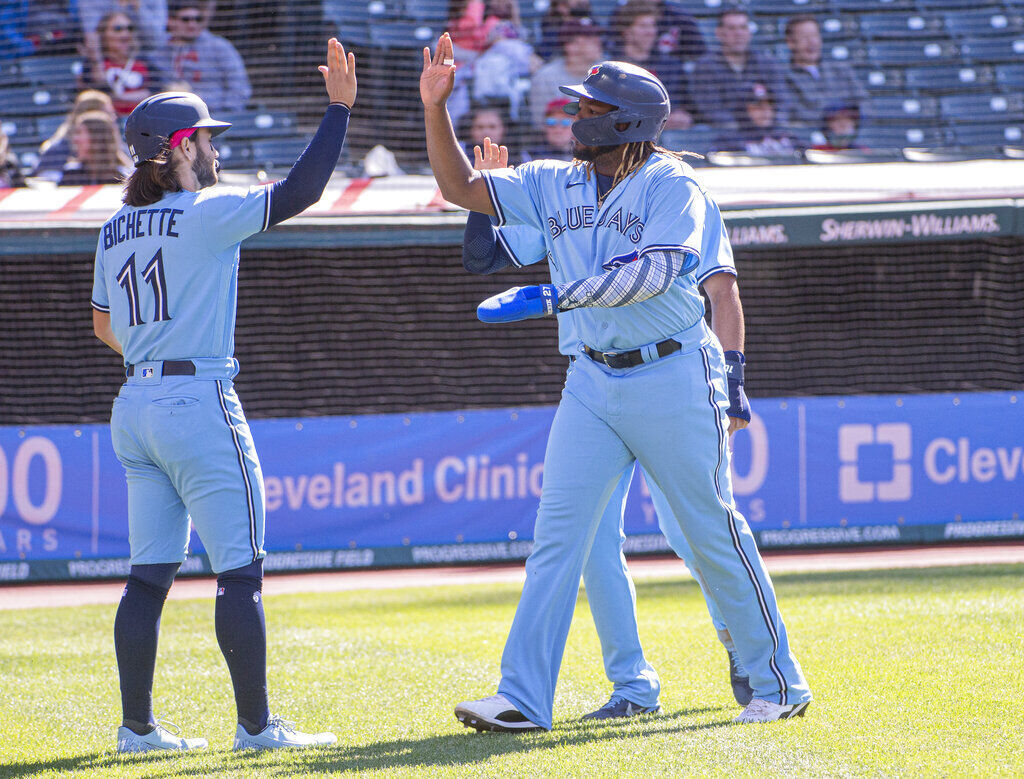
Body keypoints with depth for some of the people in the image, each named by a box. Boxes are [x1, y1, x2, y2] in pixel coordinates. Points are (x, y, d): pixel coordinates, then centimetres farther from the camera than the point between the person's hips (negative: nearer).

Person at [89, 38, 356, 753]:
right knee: (241, 570, -2)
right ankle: (256, 726, -3)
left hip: (134, 410, 8)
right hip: (200, 405, -8)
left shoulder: (116, 230, 11)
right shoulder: (207, 214, -11)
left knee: (151, 573, 10)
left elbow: (104, 328, 19)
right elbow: (301, 191, -15)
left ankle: (138, 727, 10)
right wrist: (340, 108, -9)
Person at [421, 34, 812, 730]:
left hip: (673, 378, -5)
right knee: (557, 535, -4)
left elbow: (651, 273, -23)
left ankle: (779, 684, 16)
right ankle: (523, 698, -8)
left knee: (715, 533, 3)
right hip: (593, 380, 5)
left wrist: (552, 298, -29)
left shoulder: (672, 186, -10)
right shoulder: (554, 185, 9)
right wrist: (435, 107, -1)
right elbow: (461, 188, 11)